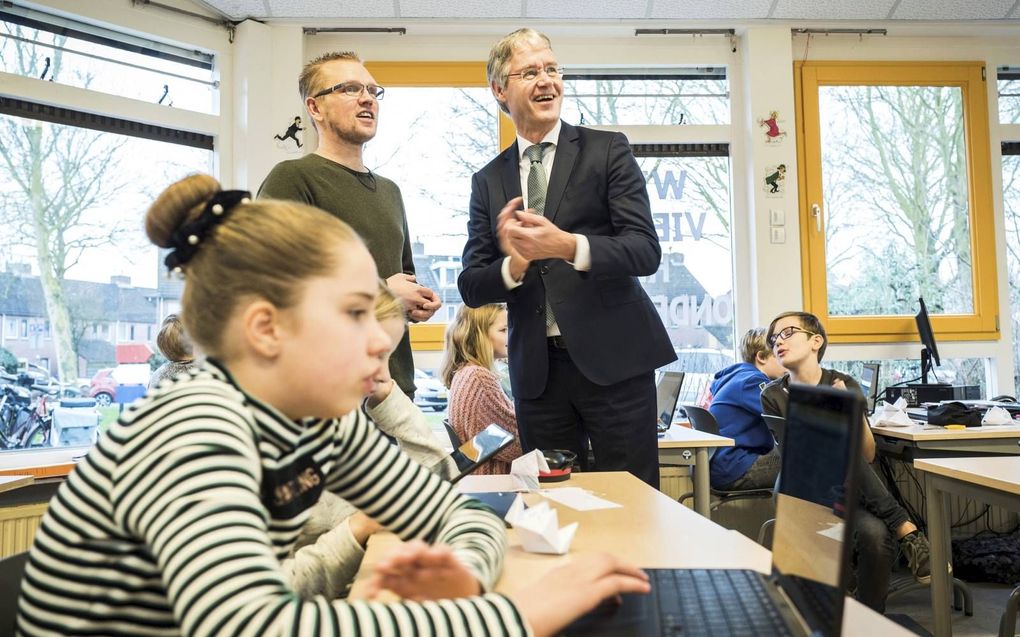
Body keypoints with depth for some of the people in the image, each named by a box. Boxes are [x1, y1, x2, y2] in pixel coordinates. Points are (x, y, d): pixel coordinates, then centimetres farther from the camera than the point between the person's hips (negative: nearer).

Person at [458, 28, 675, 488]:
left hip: (613, 358, -2)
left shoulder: (608, 151, 1)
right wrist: (513, 266, -17)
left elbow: (646, 251, -9)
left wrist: (569, 246, -26)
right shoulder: (488, 181, 10)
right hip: (535, 369, 3)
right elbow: (471, 286, 5)